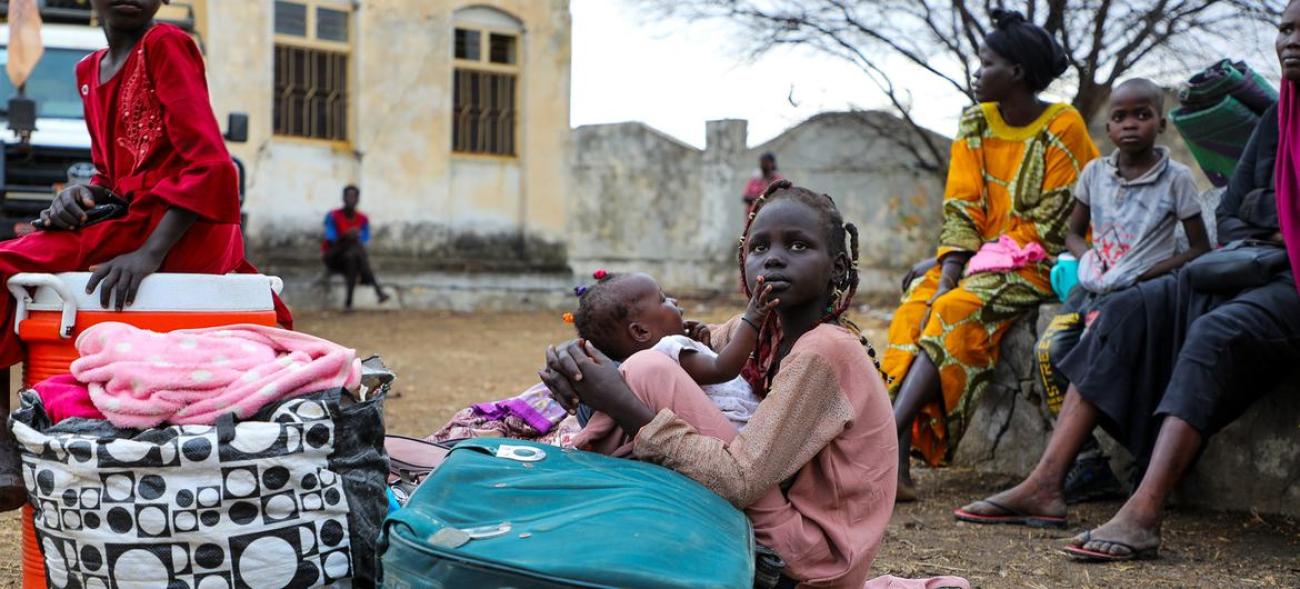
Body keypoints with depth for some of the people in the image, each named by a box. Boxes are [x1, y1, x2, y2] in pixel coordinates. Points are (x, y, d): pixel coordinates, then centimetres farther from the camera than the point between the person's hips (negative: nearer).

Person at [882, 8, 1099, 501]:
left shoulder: (1063, 128, -9)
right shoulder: (975, 124, 8)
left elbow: (1047, 224, -12)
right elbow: (961, 209, 1)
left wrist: (969, 269, -15)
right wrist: (947, 272, -15)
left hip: (1036, 262, -5)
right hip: (982, 258, 5)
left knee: (955, 312, -31)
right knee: (918, 302, -23)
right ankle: (896, 465, -34)